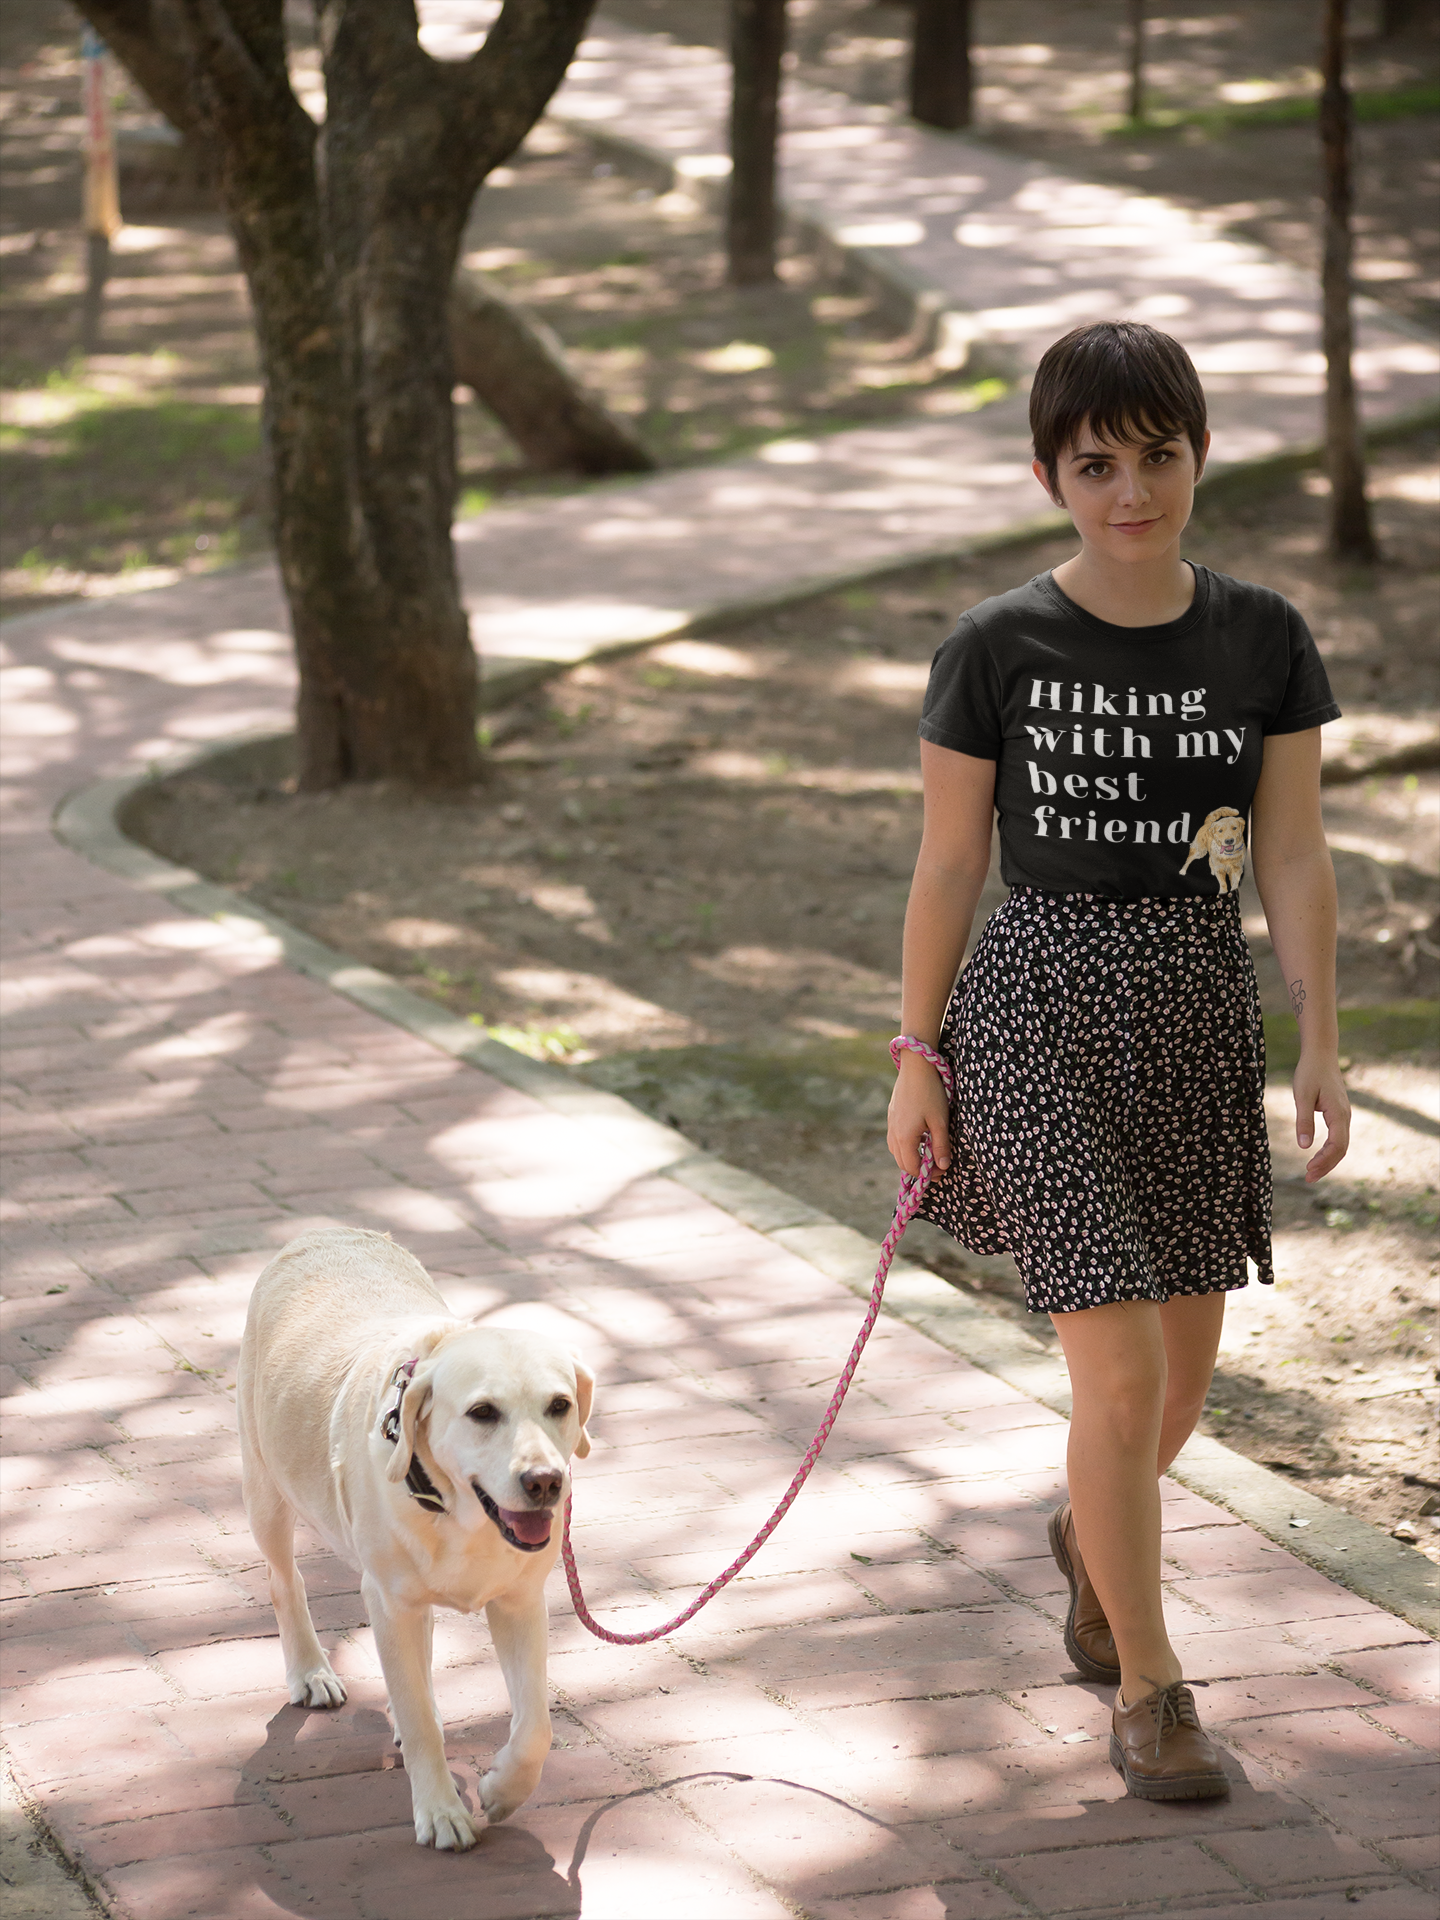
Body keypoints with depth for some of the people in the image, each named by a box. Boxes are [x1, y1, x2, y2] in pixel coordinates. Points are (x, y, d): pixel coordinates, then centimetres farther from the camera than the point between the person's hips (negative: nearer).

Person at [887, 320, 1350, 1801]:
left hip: (1198, 1011, 4)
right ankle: (1148, 1689, 2)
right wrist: (915, 1058, 1)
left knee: (1185, 1363, 13)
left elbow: (1294, 858, 3)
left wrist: (1321, 1045, -2)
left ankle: (1089, 1534, 46)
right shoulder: (999, 651, -7)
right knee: (1120, 1366, -11)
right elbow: (948, 863, -1)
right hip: (1042, 1009, -3)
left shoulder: (1260, 638, 0)